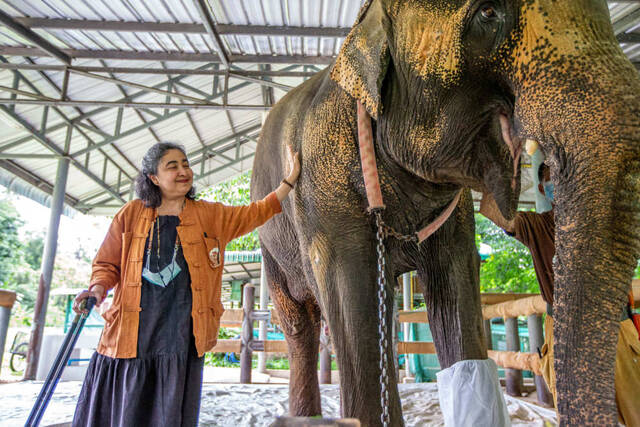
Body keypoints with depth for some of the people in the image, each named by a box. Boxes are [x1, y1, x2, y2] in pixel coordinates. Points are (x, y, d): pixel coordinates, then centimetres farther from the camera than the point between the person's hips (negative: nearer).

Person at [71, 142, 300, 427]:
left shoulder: (210, 215, 10)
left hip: (181, 338, 0)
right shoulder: (131, 214, 8)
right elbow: (107, 264, 13)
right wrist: (98, 288, -8)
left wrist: (290, 179, 12)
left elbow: (257, 212, 16)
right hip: (130, 336, 0)